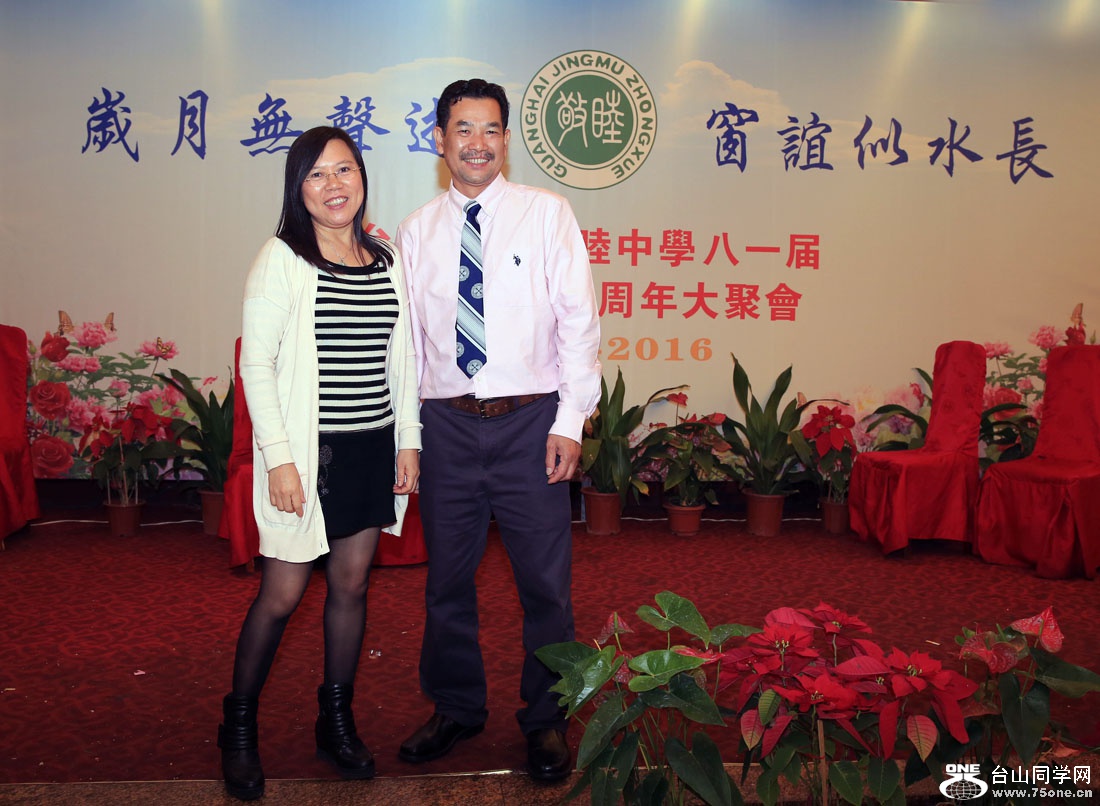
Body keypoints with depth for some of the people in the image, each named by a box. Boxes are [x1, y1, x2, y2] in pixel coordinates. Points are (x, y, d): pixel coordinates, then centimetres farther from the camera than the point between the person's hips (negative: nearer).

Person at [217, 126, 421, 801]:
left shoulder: (387, 260, 8)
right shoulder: (282, 259, -6)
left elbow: (404, 359, 12)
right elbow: (256, 363, -9)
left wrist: (409, 440, 7)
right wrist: (279, 456, -14)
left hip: (373, 448, 5)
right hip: (306, 451, -4)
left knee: (352, 583, 12)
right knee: (283, 594, 1)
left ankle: (337, 720, 29)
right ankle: (239, 727, 23)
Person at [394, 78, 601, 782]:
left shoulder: (546, 214, 1)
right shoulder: (416, 231, 9)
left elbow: (578, 319, -3)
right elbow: (406, 337, 12)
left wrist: (570, 421, -9)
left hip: (529, 421, -2)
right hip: (446, 425, 3)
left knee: (545, 583, 5)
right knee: (448, 579, 13)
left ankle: (547, 720, 24)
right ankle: (457, 709, 33)